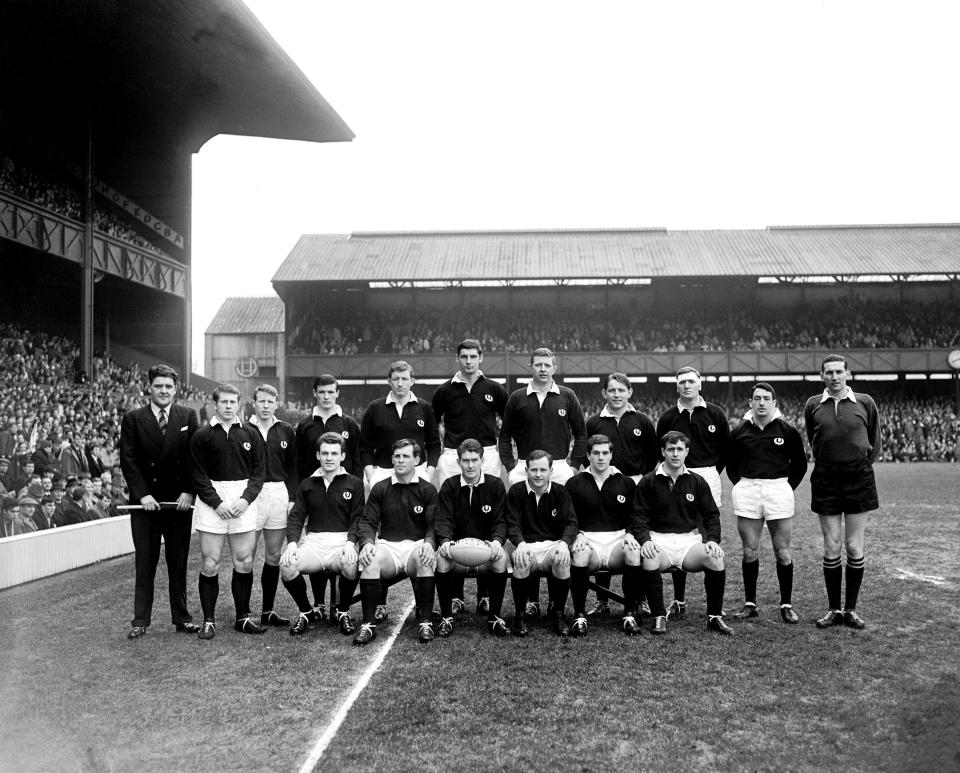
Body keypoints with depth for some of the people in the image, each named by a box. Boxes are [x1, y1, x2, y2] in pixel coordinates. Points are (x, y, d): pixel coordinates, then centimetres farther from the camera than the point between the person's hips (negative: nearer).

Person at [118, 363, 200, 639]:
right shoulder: (133, 419, 0)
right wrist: (142, 494, -10)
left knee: (179, 563, 9)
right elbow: (127, 460, -3)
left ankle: (181, 617, 18)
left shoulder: (188, 417, 4)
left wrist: (189, 491, -7)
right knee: (144, 564, 5)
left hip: (179, 502, 1)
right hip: (145, 502, -1)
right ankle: (140, 620, 14)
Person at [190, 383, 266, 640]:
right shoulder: (202, 436, 2)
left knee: (245, 563, 4)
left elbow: (259, 471, 6)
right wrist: (217, 502, -10)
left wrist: (246, 499, -7)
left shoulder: (251, 434, 8)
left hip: (243, 501, 2)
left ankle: (243, 617, 16)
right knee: (209, 564, 0)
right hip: (211, 503, -2)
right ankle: (208, 621, 11)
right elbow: (198, 475, -1)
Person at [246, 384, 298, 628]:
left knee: (274, 556, 9)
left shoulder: (286, 432, 10)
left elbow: (293, 469, 12)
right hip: (251, 496, -4)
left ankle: (268, 611, 19)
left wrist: (292, 498, 4)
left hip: (280, 495, 4)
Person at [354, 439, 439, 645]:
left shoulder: (428, 490, 10)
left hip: (416, 545, -1)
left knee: (426, 559, -35)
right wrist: (367, 542, -13)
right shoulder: (380, 488, 13)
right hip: (387, 545, 1)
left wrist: (429, 543, -19)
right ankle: (369, 624, -22)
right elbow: (367, 521, 8)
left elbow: (434, 525, 3)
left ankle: (425, 622, -22)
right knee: (369, 561, -32)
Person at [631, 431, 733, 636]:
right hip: (658, 539, -2)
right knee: (649, 560, -36)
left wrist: (713, 540, -4)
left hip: (690, 539, 2)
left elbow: (712, 515, 13)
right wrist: (645, 540, -16)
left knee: (715, 559, -28)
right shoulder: (648, 482, 5)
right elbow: (638, 517, 2)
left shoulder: (697, 482, 11)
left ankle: (714, 617, -7)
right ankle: (658, 617, -17)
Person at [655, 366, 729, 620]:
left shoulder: (715, 414, 5)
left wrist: (713, 472, 9)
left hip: (708, 478, 0)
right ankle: (679, 601, 12)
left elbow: (726, 447, 13)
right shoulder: (667, 417, 5)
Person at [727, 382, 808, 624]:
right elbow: (731, 464, 17)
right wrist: (740, 484, 7)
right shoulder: (739, 432, 5)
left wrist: (789, 486, 2)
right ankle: (750, 604, 16)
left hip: (778, 490, -1)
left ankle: (786, 605, 14)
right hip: (747, 491, 2)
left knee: (782, 552, 3)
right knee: (749, 552, 5)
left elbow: (800, 464, 9)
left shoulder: (787, 431, 0)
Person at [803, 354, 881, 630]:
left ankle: (851, 609, 15)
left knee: (854, 547, 3)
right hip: (826, 480, 1)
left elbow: (875, 443, 11)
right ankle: (834, 609, 14)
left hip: (859, 479, 0)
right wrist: (827, 463, 8)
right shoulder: (813, 405, 3)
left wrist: (862, 465, 5)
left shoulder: (865, 403, 1)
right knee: (831, 548, 3)